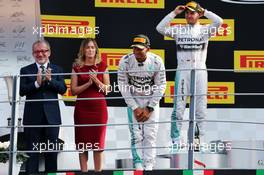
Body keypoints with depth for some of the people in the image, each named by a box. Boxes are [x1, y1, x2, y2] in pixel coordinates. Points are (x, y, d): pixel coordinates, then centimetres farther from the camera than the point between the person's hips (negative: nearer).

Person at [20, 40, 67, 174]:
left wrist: (50, 80, -16)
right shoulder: (25, 71, 5)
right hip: (33, 116, -1)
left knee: (51, 151, 7)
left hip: (51, 116, 1)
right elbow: (22, 91, -6)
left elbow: (63, 89, -2)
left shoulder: (57, 70, 9)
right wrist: (36, 83, -18)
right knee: (32, 151, 1)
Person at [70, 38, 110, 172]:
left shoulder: (102, 66, 5)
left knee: (98, 142, 0)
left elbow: (107, 89, 4)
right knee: (82, 142, 0)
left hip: (99, 107, 0)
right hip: (82, 108, 0)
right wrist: (88, 83, -13)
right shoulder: (77, 67, 5)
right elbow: (73, 90, 0)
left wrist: (96, 81, -12)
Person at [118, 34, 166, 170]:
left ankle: (148, 167, 0)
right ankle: (138, 166, -3)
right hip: (133, 100, 0)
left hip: (151, 100, 0)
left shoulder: (156, 62, -17)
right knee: (136, 135, -7)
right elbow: (123, 86, -10)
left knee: (150, 135, -5)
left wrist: (149, 108, -12)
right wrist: (135, 108, -12)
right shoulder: (125, 61, -17)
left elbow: (161, 86, -9)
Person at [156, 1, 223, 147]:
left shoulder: (204, 30, 7)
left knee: (201, 107, 1)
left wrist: (204, 12, 1)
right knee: (178, 107, -3)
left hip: (200, 70, 0)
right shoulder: (178, 30, 9)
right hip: (182, 70, 0)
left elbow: (219, 22, -10)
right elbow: (160, 28, -5)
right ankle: (175, 139, 2)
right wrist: (174, 13, -2)